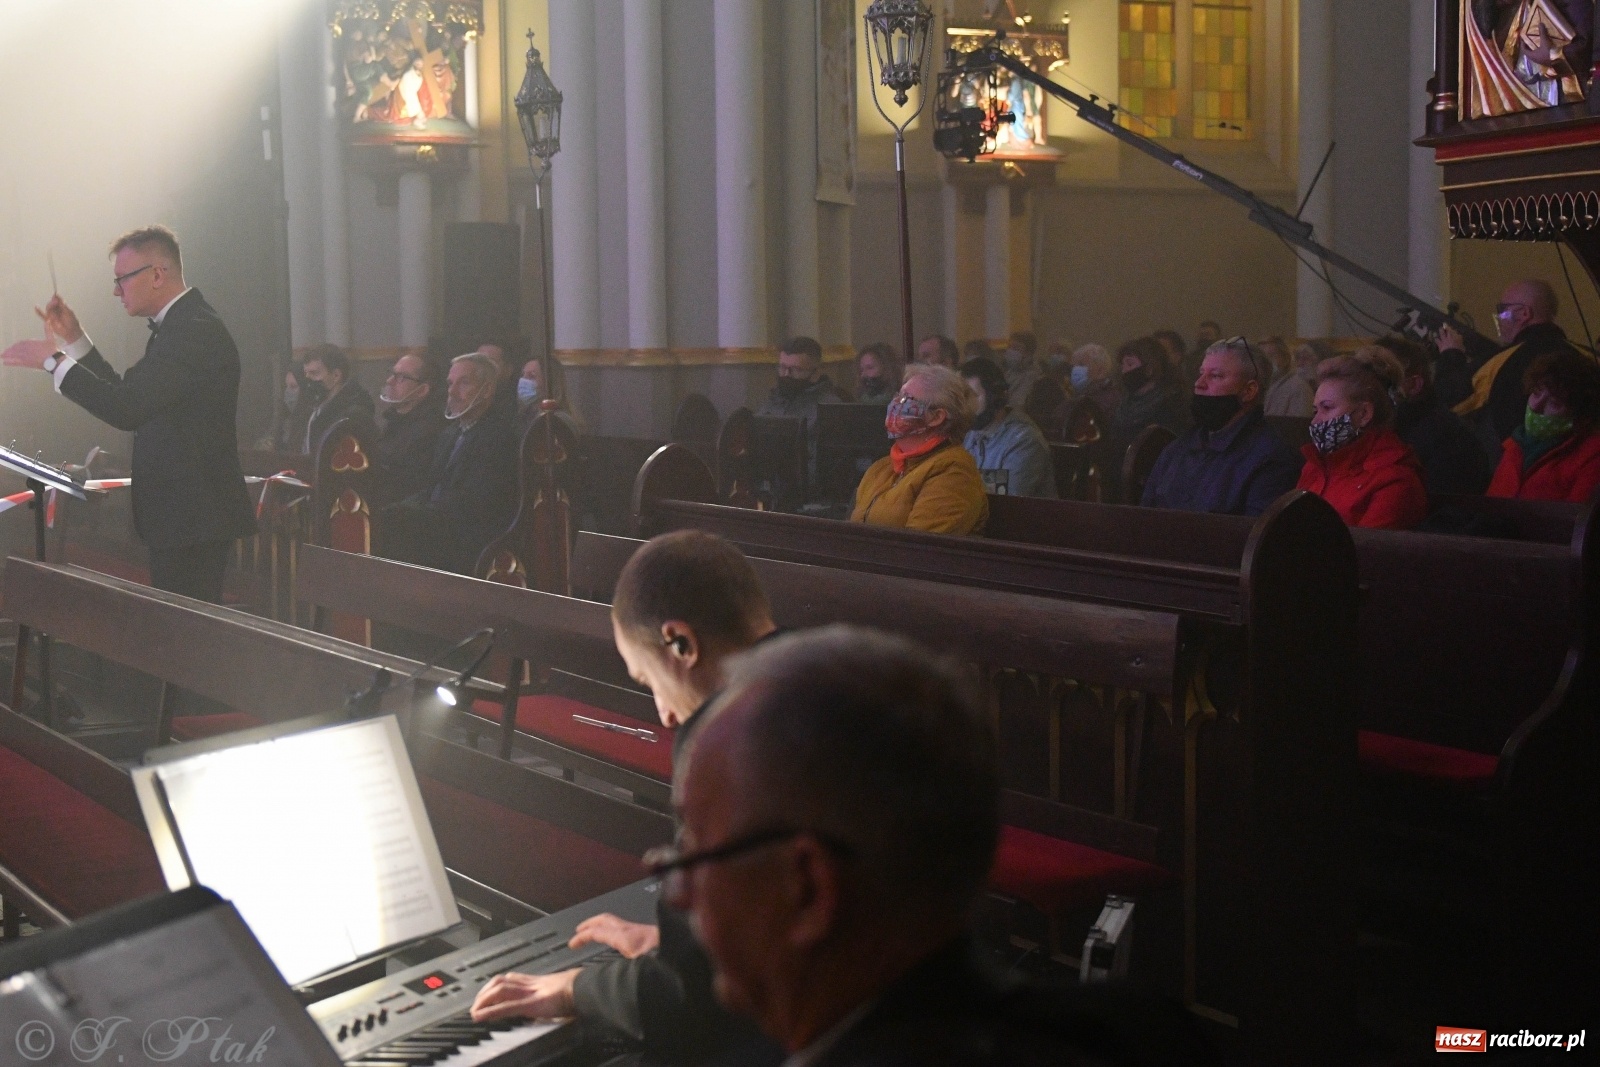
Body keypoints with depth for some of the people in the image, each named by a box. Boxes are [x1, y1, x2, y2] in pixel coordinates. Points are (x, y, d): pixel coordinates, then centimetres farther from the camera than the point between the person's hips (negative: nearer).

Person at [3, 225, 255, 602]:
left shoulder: (195, 330, -19)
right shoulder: (179, 325, 16)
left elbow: (128, 409, -26)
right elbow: (129, 396, 21)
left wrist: (53, 360, -17)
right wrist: (73, 338, 16)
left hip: (193, 517, -10)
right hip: (183, 513, 10)